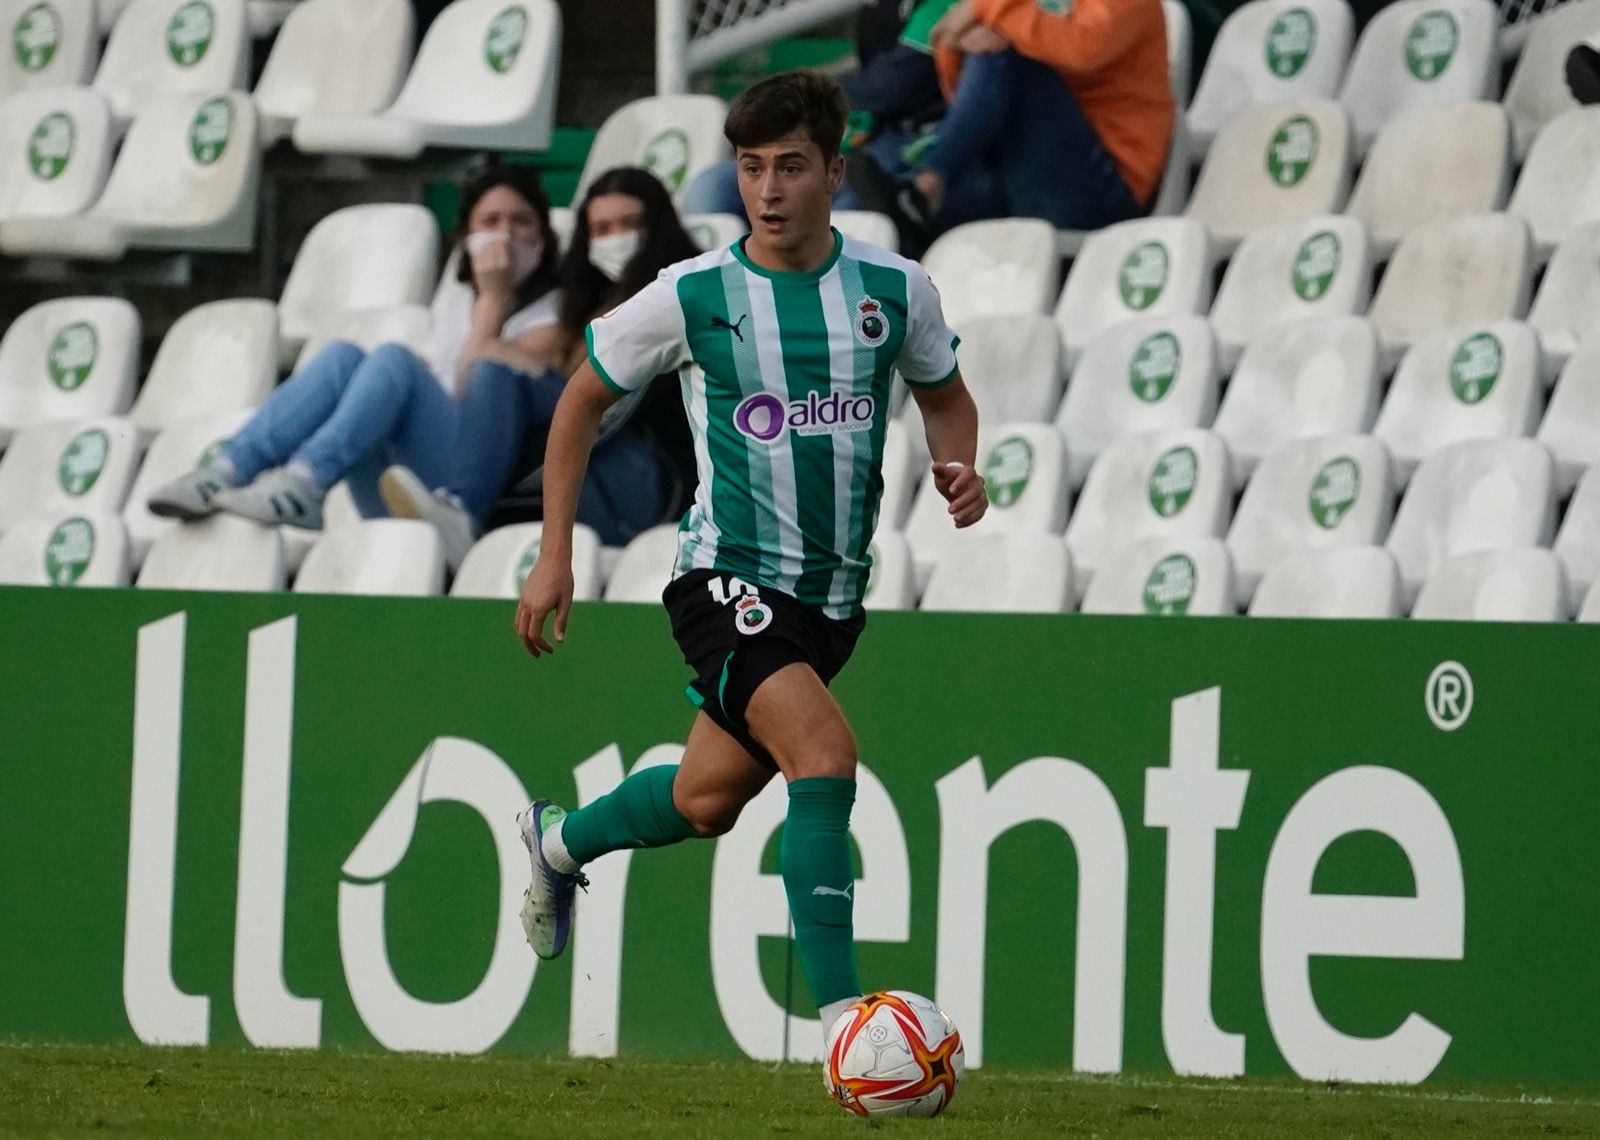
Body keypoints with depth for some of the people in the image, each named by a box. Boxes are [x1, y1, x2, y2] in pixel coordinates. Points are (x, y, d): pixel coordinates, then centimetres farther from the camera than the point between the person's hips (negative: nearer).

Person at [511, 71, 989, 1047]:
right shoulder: (691, 298, -9)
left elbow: (946, 393, 17)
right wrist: (555, 555, 3)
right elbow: (584, 400, 6)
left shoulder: (896, 290, -2)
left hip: (834, 592, 5)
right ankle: (841, 1015, -26)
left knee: (707, 803, 18)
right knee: (826, 753, -27)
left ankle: (559, 842, 50)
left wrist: (959, 466, -6)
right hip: (727, 576, -5)